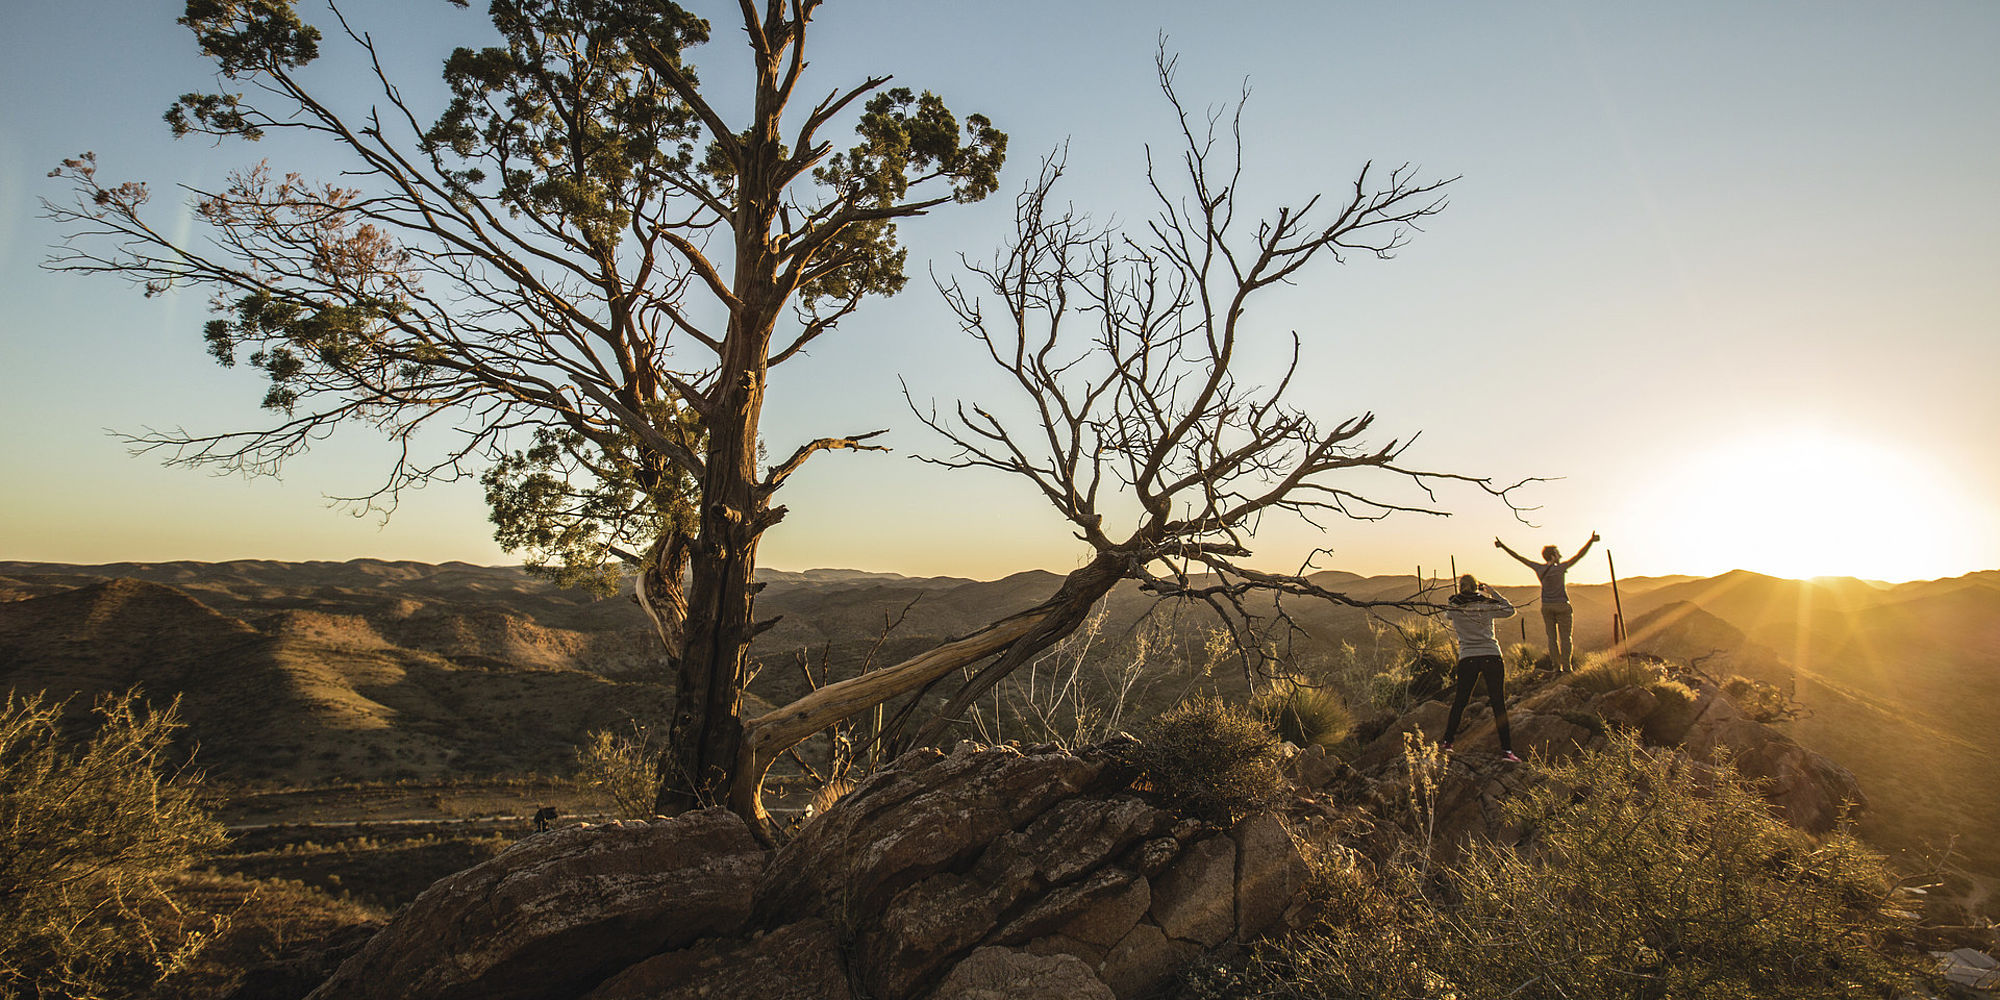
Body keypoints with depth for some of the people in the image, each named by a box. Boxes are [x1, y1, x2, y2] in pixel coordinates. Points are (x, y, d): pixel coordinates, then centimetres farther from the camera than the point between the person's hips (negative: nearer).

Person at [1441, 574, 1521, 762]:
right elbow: (1510, 610, 13)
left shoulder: (1453, 609, 0)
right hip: (1491, 656, -1)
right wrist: (1492, 592, 16)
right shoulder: (1487, 606, -3)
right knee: (1499, 704, 2)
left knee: (1459, 702, 12)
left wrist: (1461, 598, 23)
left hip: (1467, 659, 1)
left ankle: (1447, 742, 14)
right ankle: (1506, 750, 0)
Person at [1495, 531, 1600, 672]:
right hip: (1562, 606, -4)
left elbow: (1519, 557, 3)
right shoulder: (1561, 568, -14)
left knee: (1552, 637, 6)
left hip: (1546, 606, 4)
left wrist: (1503, 546, 10)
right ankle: (1566, 667, 0)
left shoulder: (1539, 568, -3)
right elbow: (1579, 555, -20)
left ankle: (1557, 667, 6)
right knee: (1565, 637, 2)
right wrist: (1591, 541, -23)